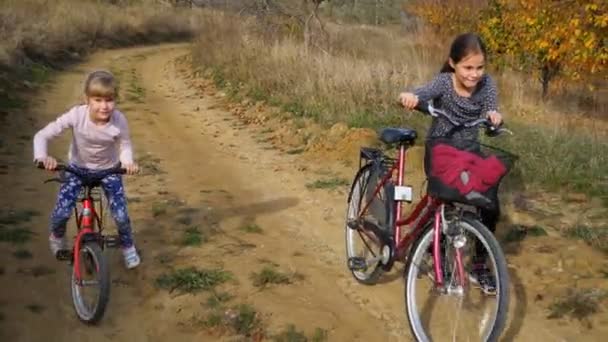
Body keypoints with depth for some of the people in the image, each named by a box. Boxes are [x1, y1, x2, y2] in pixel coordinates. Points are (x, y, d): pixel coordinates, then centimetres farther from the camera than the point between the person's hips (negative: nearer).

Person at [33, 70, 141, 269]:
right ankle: (57, 237, 27)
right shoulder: (77, 115, -30)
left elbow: (125, 145, -10)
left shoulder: (119, 120, -27)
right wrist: (42, 157, -44)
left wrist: (128, 162, -31)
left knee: (121, 216, -11)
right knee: (61, 213, -12)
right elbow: (42, 135, -25)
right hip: (78, 167, 0)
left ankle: (128, 247, 24)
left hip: (109, 170, 0)